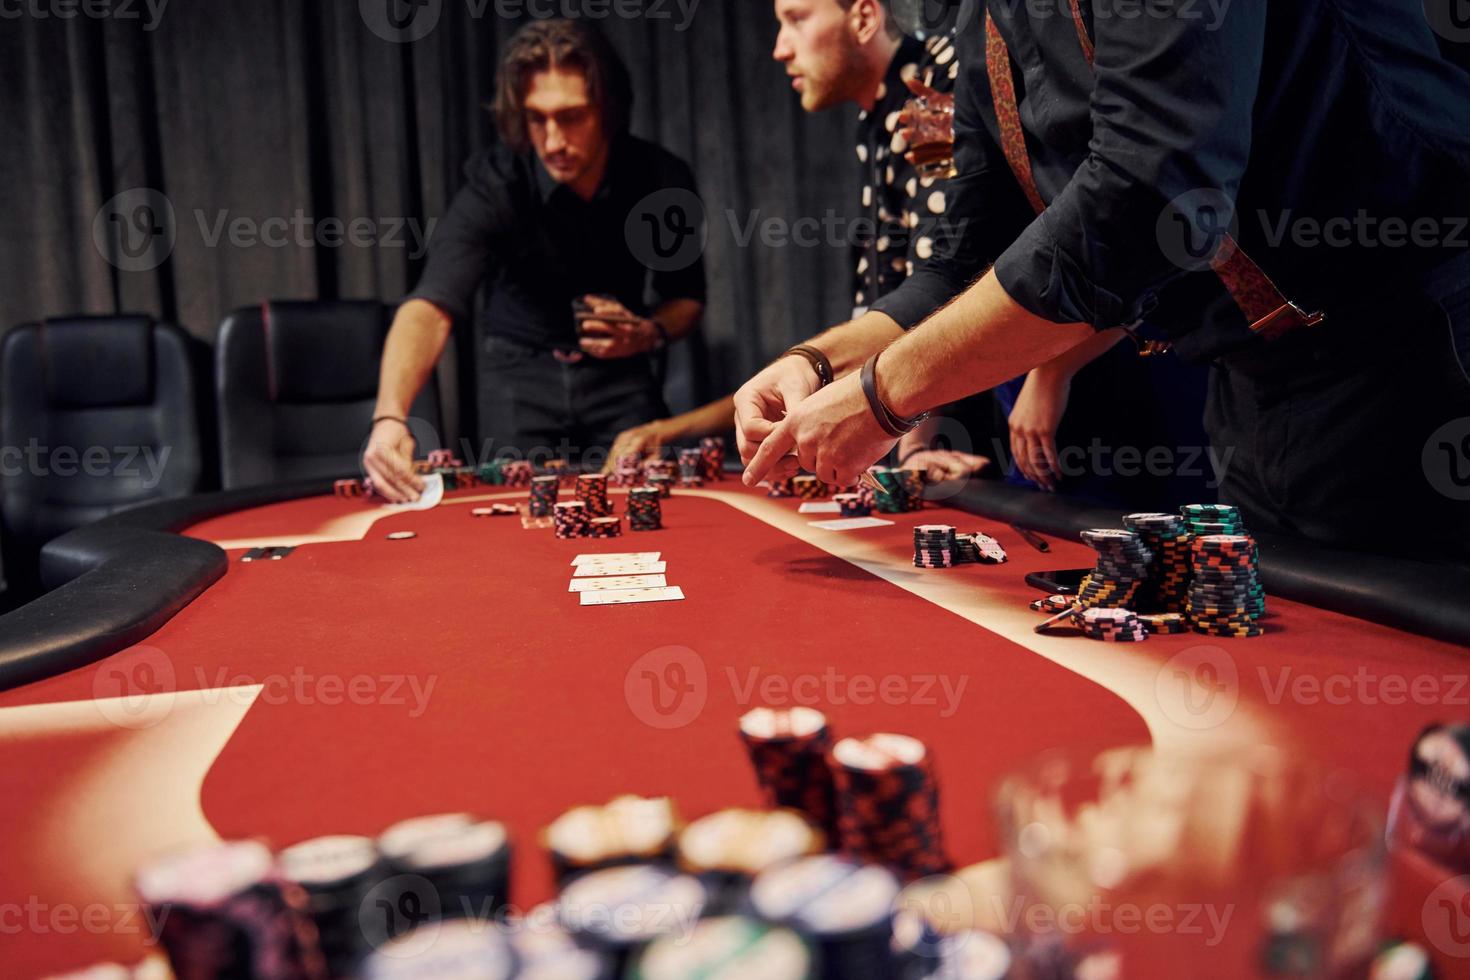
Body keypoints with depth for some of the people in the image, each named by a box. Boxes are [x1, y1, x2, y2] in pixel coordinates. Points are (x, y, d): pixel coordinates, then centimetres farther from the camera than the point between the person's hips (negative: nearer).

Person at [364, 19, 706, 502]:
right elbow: (432, 304, -37)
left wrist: (650, 333, -21)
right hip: (519, 372, -1)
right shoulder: (495, 183, -24)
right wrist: (390, 415, -53)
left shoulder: (663, 178, -15)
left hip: (619, 372, 1)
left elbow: (689, 296, 2)